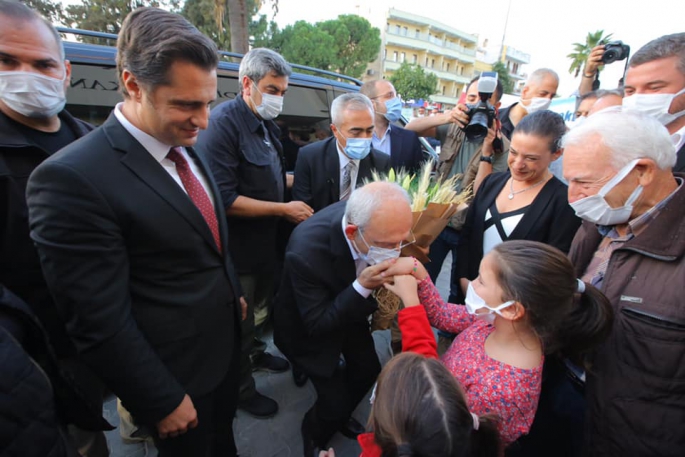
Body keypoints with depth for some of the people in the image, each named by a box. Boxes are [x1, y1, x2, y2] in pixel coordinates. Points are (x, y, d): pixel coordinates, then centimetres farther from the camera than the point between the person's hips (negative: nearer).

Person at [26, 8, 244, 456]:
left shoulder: (187, 148, -1)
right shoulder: (72, 178, -26)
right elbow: (101, 322, -23)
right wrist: (163, 400, -15)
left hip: (225, 340, 7)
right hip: (176, 370, -6)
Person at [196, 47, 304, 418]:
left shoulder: (265, 124, 6)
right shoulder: (224, 122, -22)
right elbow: (224, 200, -27)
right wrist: (284, 209, -24)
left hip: (266, 241, 8)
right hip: (238, 249, -8)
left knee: (260, 308, 27)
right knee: (240, 322, 12)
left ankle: (255, 354, 53)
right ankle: (241, 389, 35)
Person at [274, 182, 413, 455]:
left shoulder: (373, 220, -27)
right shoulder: (306, 251, -42)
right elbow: (316, 324, -29)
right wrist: (362, 288, -42)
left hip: (348, 308, 5)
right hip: (308, 326, -5)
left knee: (368, 370, 17)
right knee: (336, 399, 1)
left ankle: (339, 416, 49)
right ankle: (314, 431, 39)